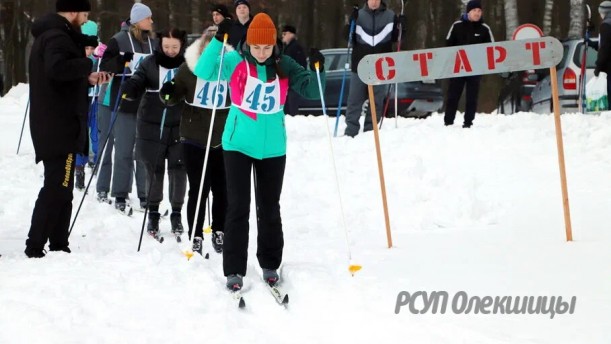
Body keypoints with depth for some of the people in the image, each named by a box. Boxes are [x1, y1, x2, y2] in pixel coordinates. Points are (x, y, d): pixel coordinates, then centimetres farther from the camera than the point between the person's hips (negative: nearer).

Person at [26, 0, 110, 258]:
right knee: (57, 187, -10)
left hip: (52, 127, 11)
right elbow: (57, 68, -33)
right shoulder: (57, 37, -14)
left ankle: (58, 246, 17)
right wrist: (90, 65, -25)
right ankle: (35, 246, -11)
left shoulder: (48, 36, 19)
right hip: (60, 127, -11)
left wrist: (88, 79, 10)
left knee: (61, 188, 14)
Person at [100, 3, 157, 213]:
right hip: (126, 103, -4)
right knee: (124, 151, -1)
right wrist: (123, 61, -21)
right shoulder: (120, 40, -2)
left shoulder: (154, 42, 12)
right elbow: (105, 66, -5)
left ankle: (145, 196, 11)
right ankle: (120, 196, 6)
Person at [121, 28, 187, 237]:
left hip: (179, 127, 0)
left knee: (178, 171, 2)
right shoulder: (149, 63, 2)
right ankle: (153, 213, 22)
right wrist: (129, 89, -28)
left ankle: (176, 213, 18)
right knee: (154, 171, 7)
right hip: (152, 126, 1)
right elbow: (137, 83, -7)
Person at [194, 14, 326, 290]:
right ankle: (234, 271, 0)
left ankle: (270, 265, 25)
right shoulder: (234, 62, -7)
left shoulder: (284, 66, -2)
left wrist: (317, 69, -20)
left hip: (273, 148, 2)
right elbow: (204, 71, -18)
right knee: (238, 208, -4)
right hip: (238, 145, -2)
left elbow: (311, 91, -2)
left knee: (269, 209, 11)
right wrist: (218, 41, -28)